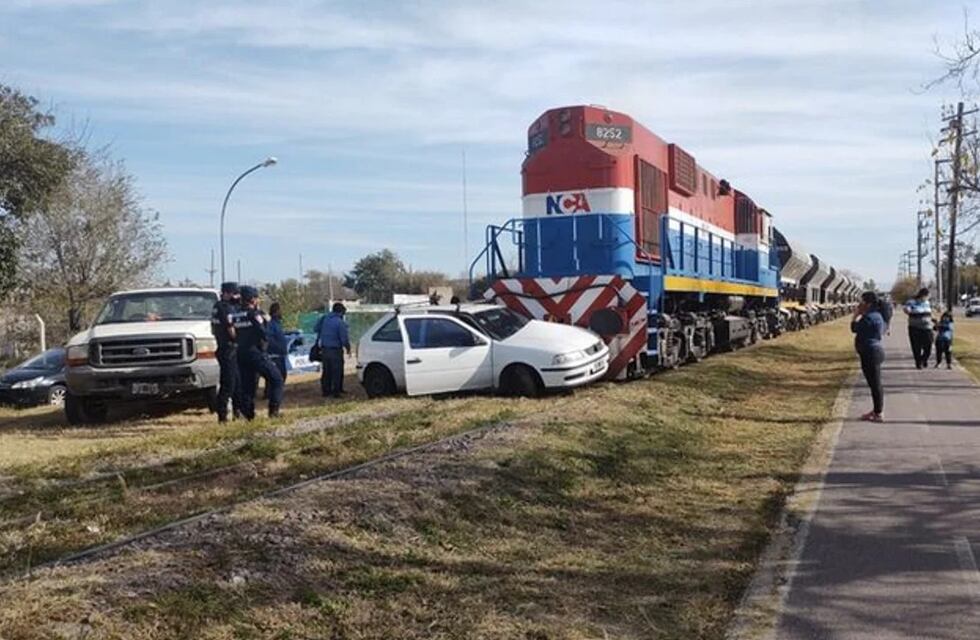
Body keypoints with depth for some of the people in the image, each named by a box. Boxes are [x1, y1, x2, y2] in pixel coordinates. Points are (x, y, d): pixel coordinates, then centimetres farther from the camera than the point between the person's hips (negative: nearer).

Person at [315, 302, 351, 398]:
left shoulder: (325, 319, 4)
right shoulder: (340, 322, -15)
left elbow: (317, 328, 14)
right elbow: (344, 338, -14)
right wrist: (348, 348, 0)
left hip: (325, 349, 6)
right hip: (335, 350, -6)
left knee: (326, 371, 14)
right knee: (337, 372, 3)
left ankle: (325, 390, 18)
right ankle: (336, 391, 4)